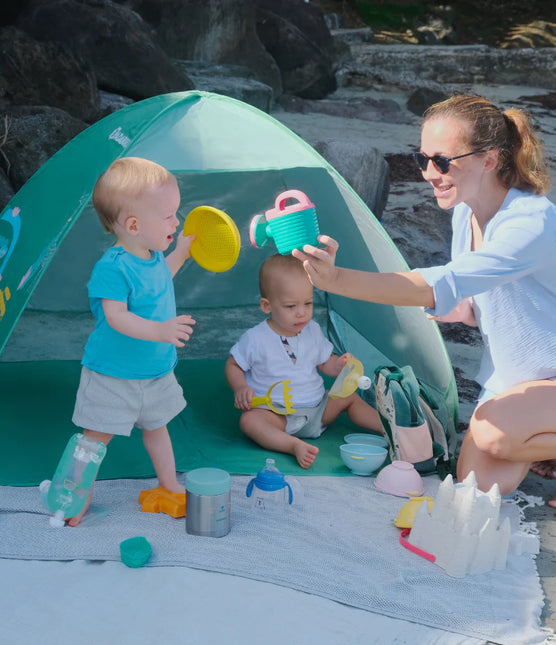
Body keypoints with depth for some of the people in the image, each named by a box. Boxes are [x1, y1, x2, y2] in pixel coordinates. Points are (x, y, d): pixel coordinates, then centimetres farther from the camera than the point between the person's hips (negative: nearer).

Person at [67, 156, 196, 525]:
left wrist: (183, 249, 19)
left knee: (156, 426, 23)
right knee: (97, 435, 4)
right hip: (113, 375, -7)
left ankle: (170, 484, 39)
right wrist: (160, 330, -45)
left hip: (157, 371, 8)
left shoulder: (153, 255, 0)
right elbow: (116, 316, -34)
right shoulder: (112, 267, -27)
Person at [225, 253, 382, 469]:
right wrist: (240, 388, -18)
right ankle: (295, 445, -51)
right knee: (249, 420, -33)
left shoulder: (313, 331, 3)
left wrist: (339, 365, -9)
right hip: (276, 413, -5)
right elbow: (232, 365, 1)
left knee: (350, 397, -2)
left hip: (316, 409, 5)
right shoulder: (255, 339, -11)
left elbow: (325, 363, 14)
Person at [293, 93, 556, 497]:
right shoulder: (465, 214, -1)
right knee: (478, 482, -6)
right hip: (509, 378, 8)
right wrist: (465, 311, -9)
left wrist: (336, 279, -54)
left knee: (494, 431, -32)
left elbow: (440, 286, -45)